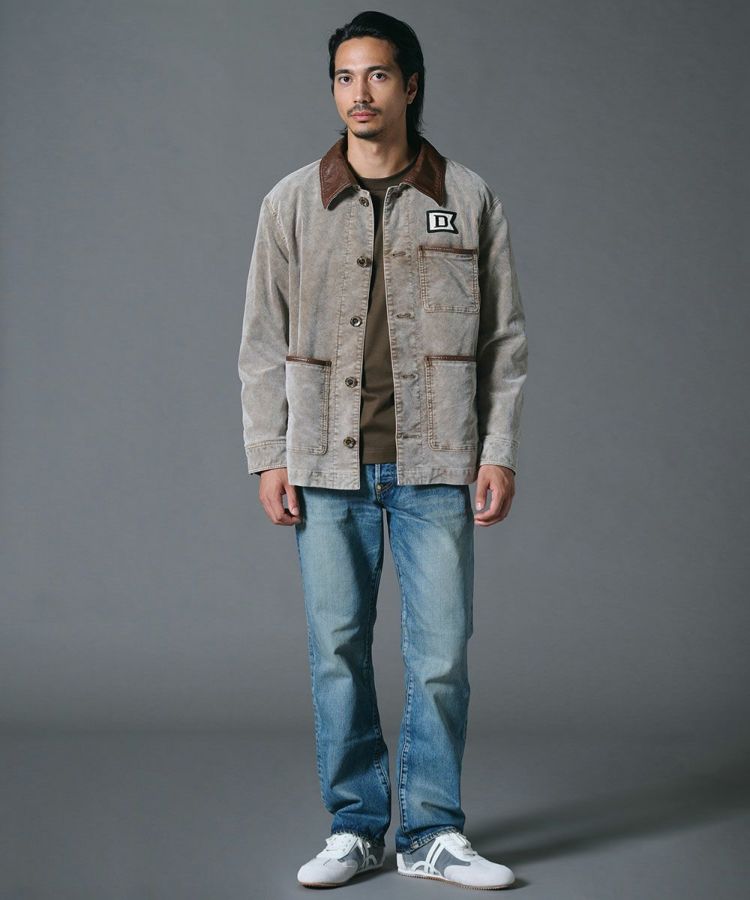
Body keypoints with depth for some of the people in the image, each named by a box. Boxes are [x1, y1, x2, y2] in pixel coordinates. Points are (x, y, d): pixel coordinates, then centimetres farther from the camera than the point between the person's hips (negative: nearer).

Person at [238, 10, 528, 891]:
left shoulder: (469, 199, 4)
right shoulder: (292, 203, 5)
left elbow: (504, 339, 6)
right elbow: (264, 343, 7)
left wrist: (500, 451, -1)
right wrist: (267, 457, 0)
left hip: (436, 465, 0)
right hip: (328, 464, 1)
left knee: (441, 655, 1)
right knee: (338, 652, 5)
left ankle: (432, 833, 15)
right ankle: (354, 827, 19)